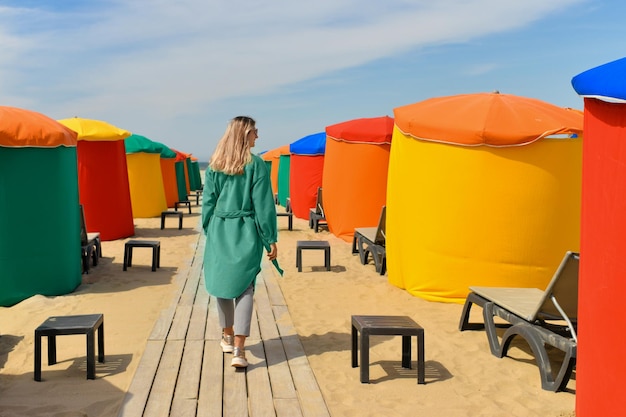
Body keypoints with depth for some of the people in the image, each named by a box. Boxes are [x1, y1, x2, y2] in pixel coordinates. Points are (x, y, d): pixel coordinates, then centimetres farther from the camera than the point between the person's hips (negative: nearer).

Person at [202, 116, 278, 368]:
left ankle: (228, 337, 31)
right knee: (244, 286, 0)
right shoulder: (256, 165, -7)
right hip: (246, 233, -3)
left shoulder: (215, 165, 4)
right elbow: (263, 205, -8)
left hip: (219, 232, 3)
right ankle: (239, 350, -9)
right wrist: (271, 240, -3)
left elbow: (208, 202, 6)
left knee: (221, 281, 16)